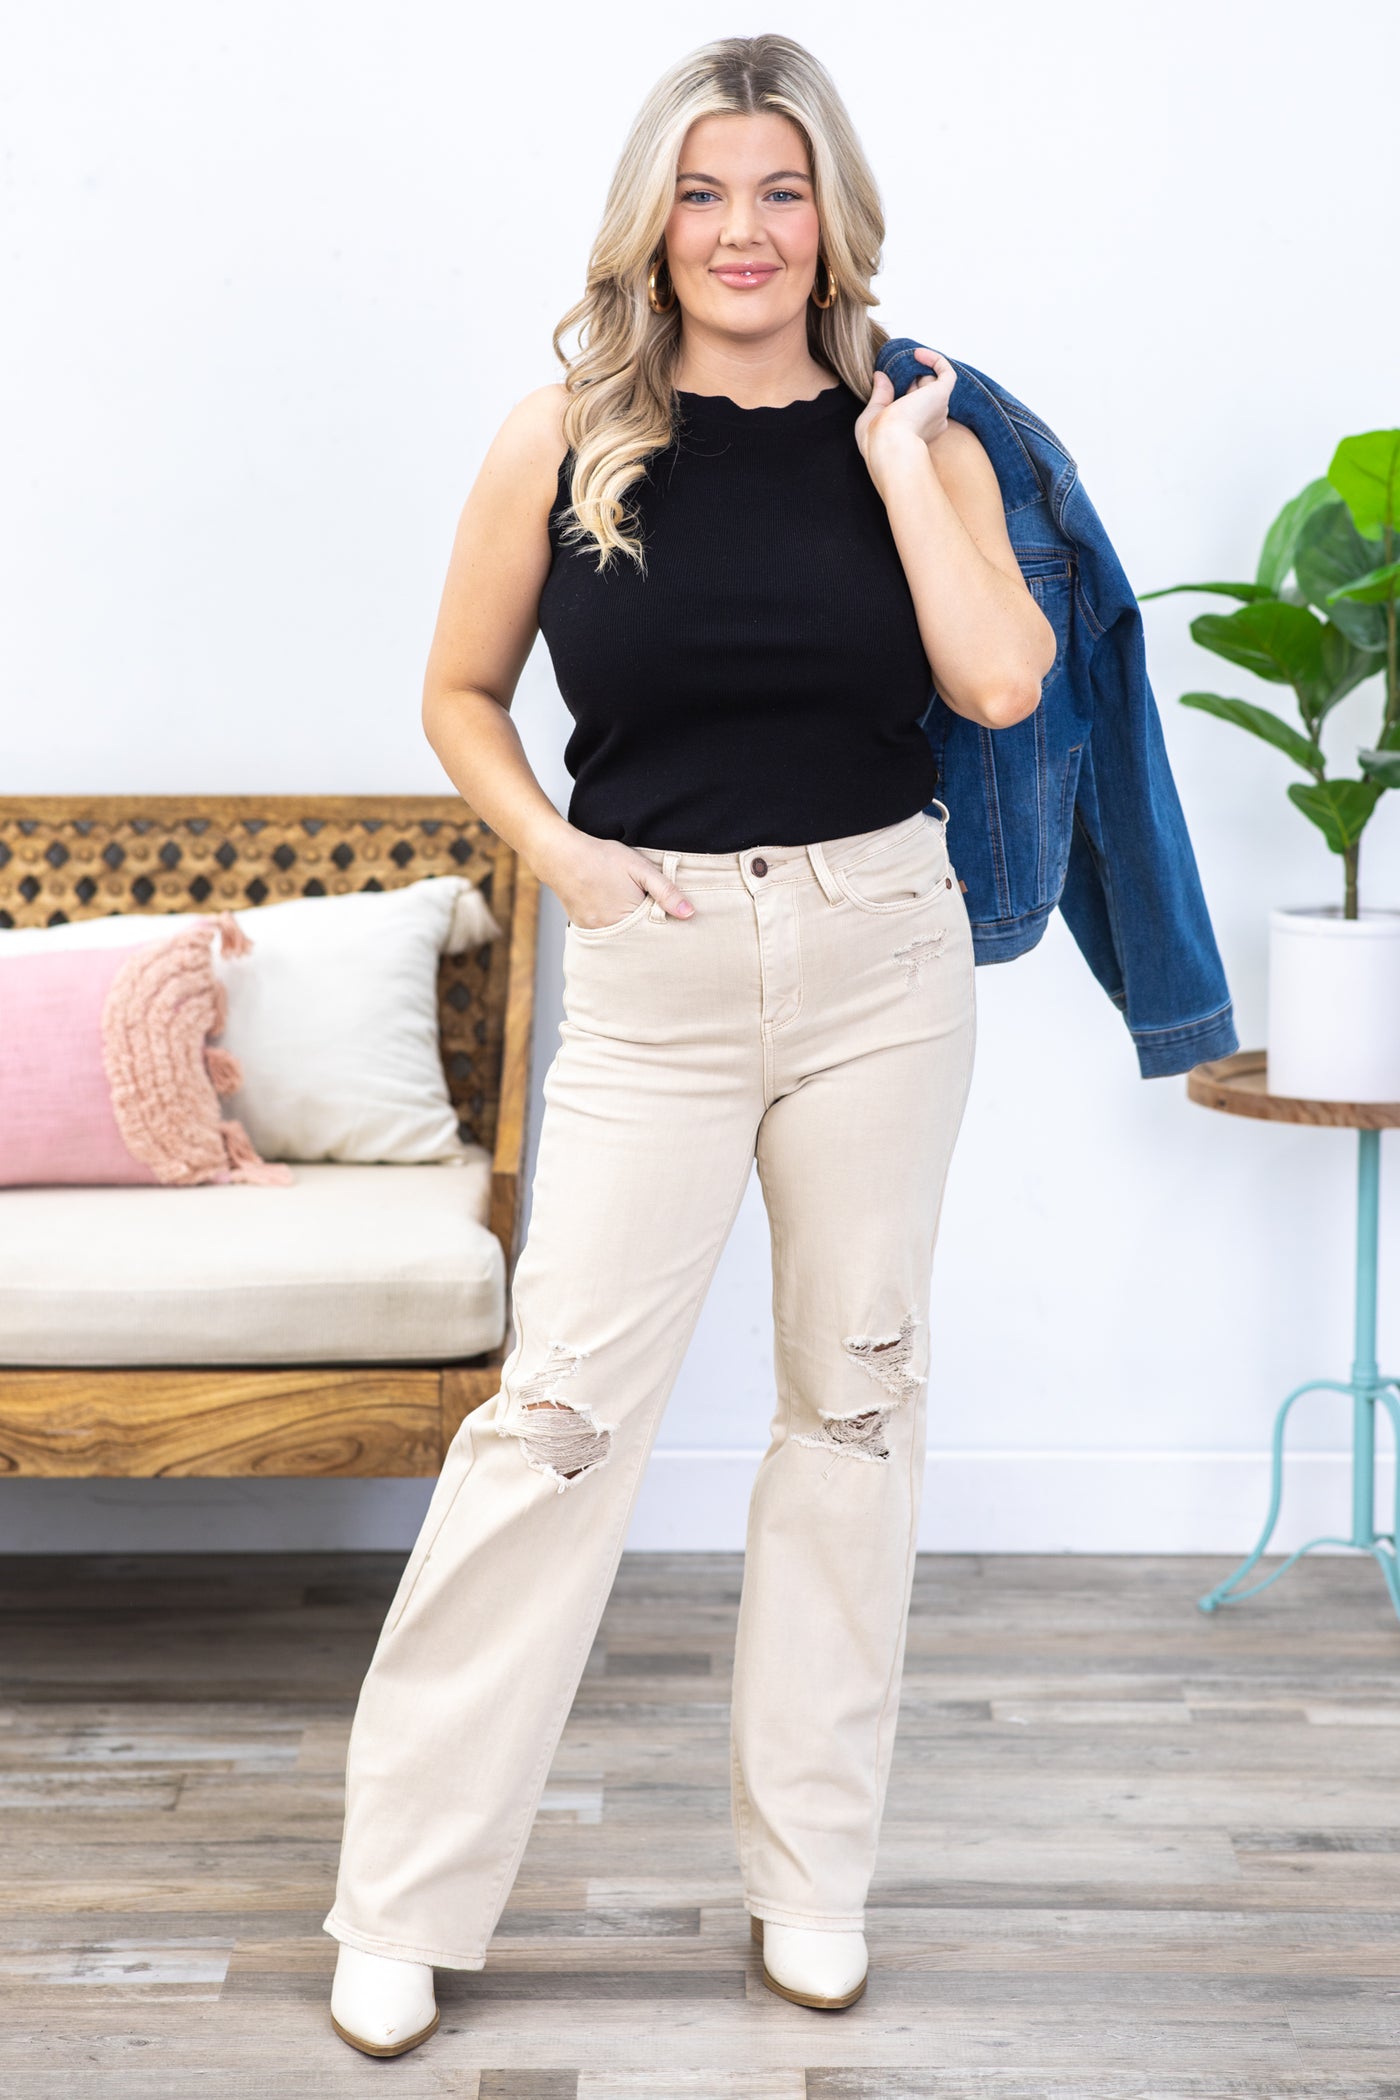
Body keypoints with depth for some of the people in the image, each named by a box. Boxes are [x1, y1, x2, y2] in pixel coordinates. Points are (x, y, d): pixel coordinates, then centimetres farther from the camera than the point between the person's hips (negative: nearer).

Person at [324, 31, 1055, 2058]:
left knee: (856, 1393, 9)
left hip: (882, 951, 2)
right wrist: (554, 851, -6)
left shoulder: (911, 430, 2)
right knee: (559, 1411, -4)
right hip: (658, 966, -2)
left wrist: (891, 446, -9)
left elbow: (1003, 680, -13)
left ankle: (811, 1862, 25)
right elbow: (460, 695, 9)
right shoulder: (563, 440, -1)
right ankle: (405, 1896, 9)